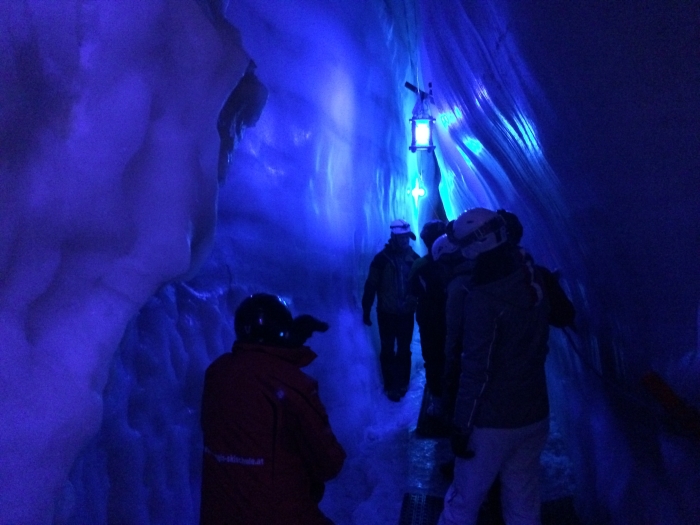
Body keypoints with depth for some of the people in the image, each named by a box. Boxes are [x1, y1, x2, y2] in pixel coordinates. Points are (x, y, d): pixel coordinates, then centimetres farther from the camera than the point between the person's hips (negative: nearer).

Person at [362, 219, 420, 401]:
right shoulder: (382, 258, -12)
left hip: (407, 313, 3)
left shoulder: (414, 258, -3)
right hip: (387, 313, -2)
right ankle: (390, 386, 20)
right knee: (388, 350, 9)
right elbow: (371, 285, -9)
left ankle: (402, 383, 29)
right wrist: (366, 311, -8)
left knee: (404, 350, 14)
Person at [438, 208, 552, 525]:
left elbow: (477, 370, -21)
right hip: (534, 414, 7)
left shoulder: (484, 298, -22)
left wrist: (461, 425, -14)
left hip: (493, 420, -6)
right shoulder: (534, 282, 0)